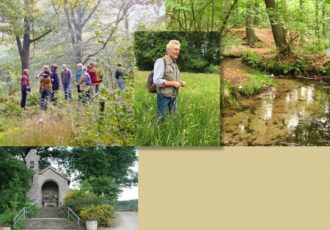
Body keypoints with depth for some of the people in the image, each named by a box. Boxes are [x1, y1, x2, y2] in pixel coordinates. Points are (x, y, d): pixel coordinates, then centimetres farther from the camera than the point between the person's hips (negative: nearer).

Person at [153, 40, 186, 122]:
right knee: (162, 119, 0)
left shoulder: (174, 64, 13)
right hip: (164, 97, -8)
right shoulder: (161, 62, -13)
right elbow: (157, 81, -21)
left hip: (174, 97, 8)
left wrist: (180, 82, 1)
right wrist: (173, 83, -19)